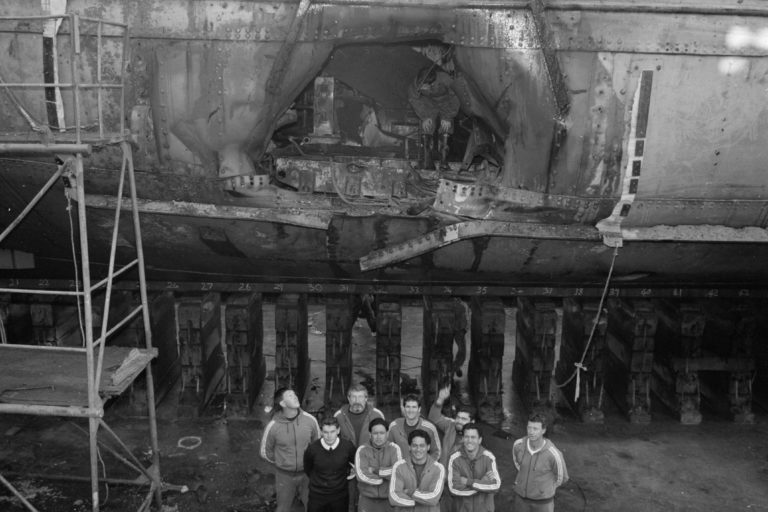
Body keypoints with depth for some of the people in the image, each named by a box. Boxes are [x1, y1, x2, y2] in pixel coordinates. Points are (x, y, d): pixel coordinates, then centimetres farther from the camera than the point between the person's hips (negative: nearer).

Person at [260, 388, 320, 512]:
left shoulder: (310, 420, -14)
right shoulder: (272, 426, -18)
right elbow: (265, 452, -2)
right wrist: (280, 463, 8)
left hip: (307, 473, 1)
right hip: (285, 475, -1)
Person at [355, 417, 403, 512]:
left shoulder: (394, 448, -4)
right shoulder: (362, 450, -4)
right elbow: (362, 476, -16)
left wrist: (375, 470, -12)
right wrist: (387, 475, -12)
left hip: (389, 500, 0)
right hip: (367, 500, 0)